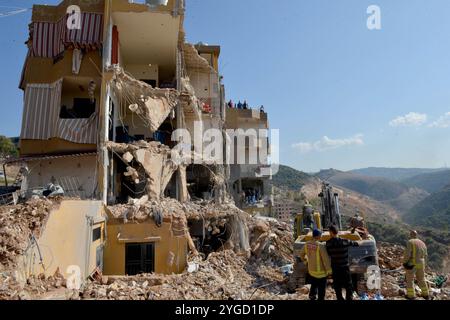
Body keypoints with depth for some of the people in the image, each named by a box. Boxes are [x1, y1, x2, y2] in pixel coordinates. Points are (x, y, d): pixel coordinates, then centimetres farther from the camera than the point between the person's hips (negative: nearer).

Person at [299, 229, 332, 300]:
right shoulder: (320, 246, -26)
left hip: (311, 271, 6)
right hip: (320, 272, -6)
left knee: (314, 285, 28)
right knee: (321, 289, 11)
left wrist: (306, 261, 24)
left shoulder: (307, 244, -6)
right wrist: (329, 270, -8)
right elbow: (326, 259, -21)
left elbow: (301, 254, 9)